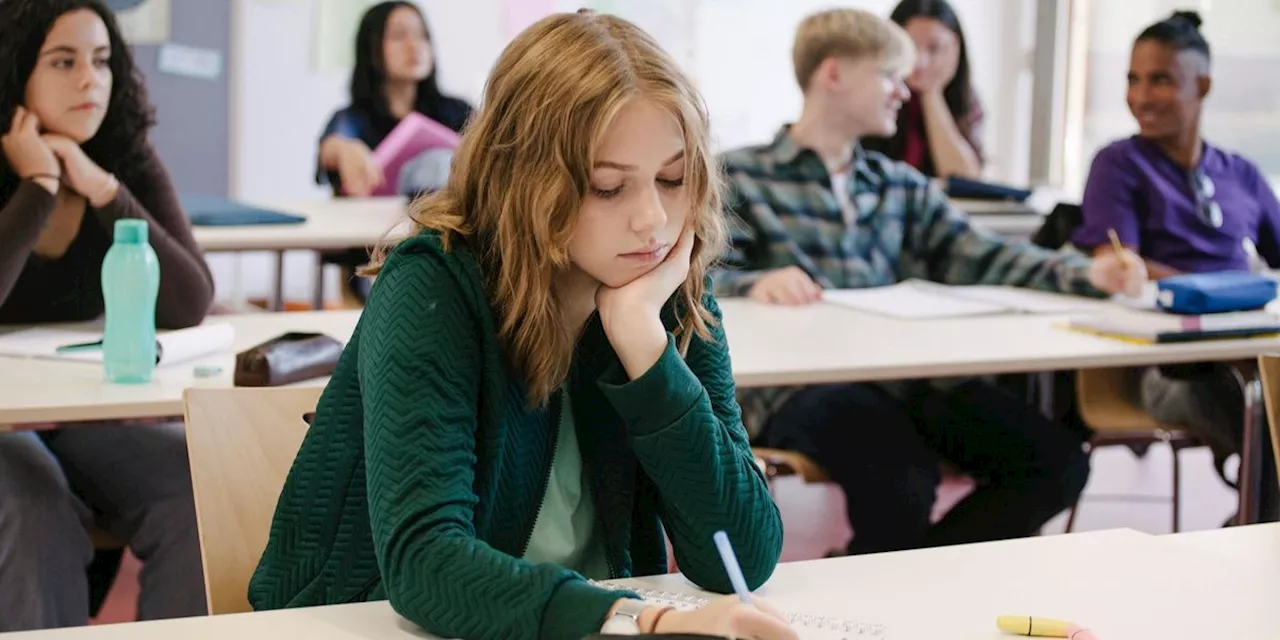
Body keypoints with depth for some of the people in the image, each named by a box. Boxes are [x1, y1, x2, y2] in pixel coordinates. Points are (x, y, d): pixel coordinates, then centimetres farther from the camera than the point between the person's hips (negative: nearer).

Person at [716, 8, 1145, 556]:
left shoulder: (901, 186, 25)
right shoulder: (739, 177, 8)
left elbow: (980, 258, 14)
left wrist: (1080, 274, -3)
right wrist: (758, 282, -30)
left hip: (908, 378, 6)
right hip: (800, 385, -6)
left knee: (1057, 462, -11)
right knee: (902, 483, -34)